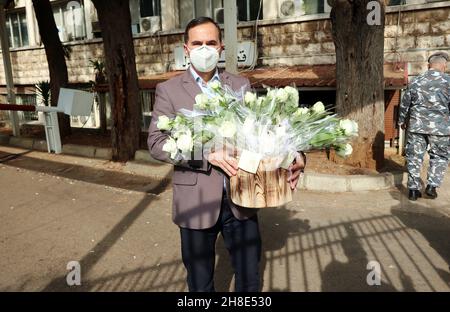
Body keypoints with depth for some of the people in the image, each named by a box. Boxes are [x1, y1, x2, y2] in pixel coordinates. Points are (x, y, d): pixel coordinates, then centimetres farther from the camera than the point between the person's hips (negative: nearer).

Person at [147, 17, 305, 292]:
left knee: (250, 278, 16)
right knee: (200, 283, 16)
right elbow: (157, 143, -9)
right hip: (197, 201, -2)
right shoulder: (169, 89, -1)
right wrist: (207, 155, -21)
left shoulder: (241, 85, 7)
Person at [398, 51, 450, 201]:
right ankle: (432, 186, 7)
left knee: (414, 156, 8)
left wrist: (402, 121, 23)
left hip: (416, 125, 3)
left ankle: (413, 188, 11)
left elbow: (404, 103, 11)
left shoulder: (415, 81, 6)